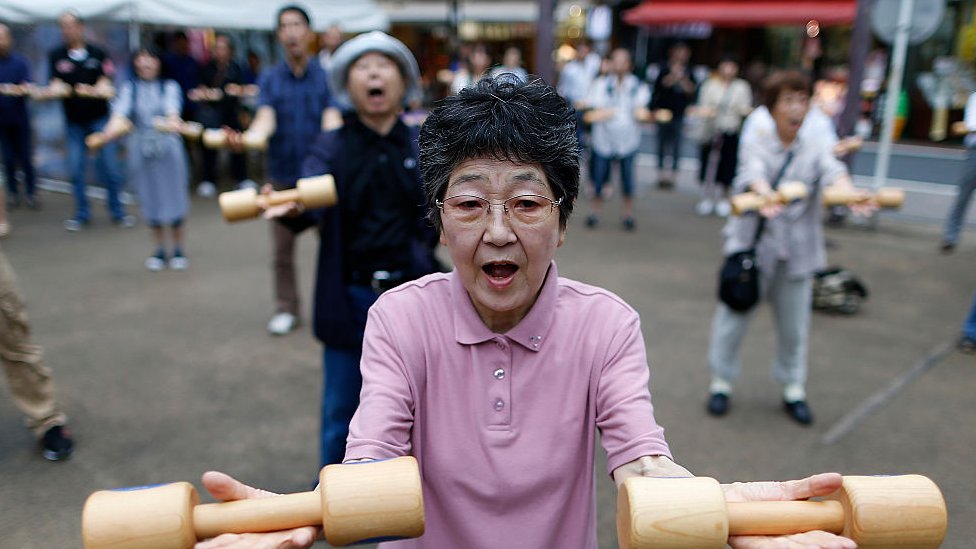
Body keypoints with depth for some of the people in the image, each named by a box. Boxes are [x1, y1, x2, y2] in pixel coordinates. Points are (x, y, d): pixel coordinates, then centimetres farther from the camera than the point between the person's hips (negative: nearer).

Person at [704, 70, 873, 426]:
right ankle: (721, 381, 22)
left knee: (794, 325, 10)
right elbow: (754, 174, -25)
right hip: (751, 247, -2)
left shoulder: (816, 150, 3)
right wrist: (767, 196, -48)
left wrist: (850, 193, -42)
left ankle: (793, 388, 28)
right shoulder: (756, 149, -2)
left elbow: (833, 171, -19)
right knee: (733, 317, 4)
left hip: (796, 253, 2)